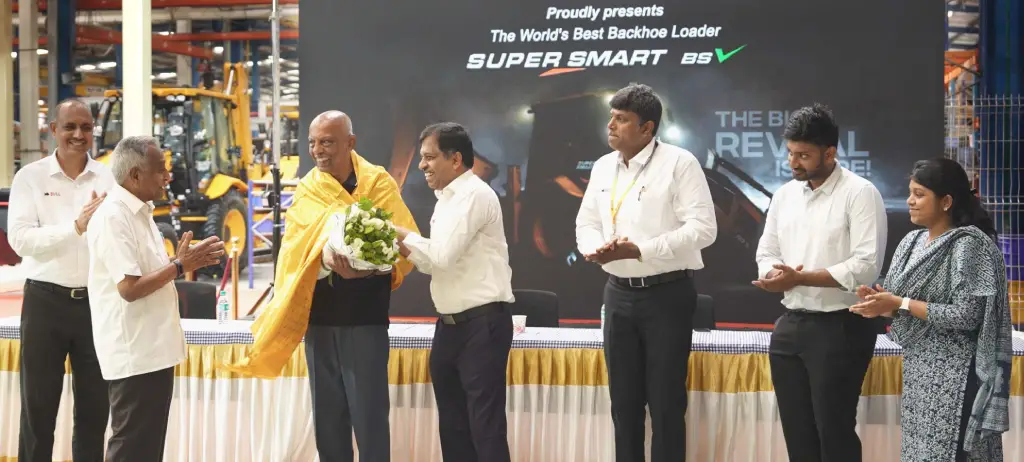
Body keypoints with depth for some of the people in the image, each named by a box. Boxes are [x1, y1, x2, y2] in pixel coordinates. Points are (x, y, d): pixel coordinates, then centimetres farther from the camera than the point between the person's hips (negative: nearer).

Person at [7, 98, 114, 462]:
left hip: (97, 300, 2)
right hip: (46, 300, -2)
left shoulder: (109, 177, 3)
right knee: (38, 406, 7)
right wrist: (75, 227, -23)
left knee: (95, 408, 12)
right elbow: (20, 239, -14)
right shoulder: (30, 177, -2)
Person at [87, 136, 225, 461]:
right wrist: (180, 266, -15)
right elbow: (129, 287, -23)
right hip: (134, 353, -10)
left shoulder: (140, 213, 13)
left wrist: (185, 262, 5)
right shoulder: (113, 217, -17)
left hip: (154, 348, 10)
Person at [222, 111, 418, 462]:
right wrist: (326, 252, -30)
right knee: (327, 414, 10)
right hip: (318, 316, 4)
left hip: (364, 317, -4)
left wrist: (366, 267, -28)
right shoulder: (307, 189, 8)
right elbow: (298, 247, -7)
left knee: (368, 412, -3)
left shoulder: (378, 184, -2)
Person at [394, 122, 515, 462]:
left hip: (482, 324, -9)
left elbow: (444, 255, -20)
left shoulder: (474, 195, -13)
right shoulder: (446, 200, 16)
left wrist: (403, 234, -5)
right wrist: (404, 249, 1)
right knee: (452, 424, 14)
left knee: (485, 426, -5)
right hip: (449, 325, 10)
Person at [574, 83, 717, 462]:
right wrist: (595, 247, -10)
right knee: (624, 400, 12)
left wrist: (640, 250, -23)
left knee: (666, 401, 1)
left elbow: (702, 227, -17)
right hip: (619, 293, 6)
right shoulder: (602, 167, 10)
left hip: (667, 294, -6)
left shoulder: (679, 163, -10)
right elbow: (586, 222, 15)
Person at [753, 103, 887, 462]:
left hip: (839, 327, -7)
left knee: (834, 431, -1)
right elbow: (767, 253, 14)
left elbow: (866, 266, -18)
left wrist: (799, 277, -19)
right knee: (796, 430, 12)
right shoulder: (785, 194, 11)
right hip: (790, 324, 7)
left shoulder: (860, 193, -10)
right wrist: (776, 276, -10)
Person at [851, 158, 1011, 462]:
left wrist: (900, 304, -20)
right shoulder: (913, 242, 9)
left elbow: (966, 316, -20)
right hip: (918, 371, 8)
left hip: (953, 378, -8)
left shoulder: (969, 245, -13)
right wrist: (881, 302, -9)